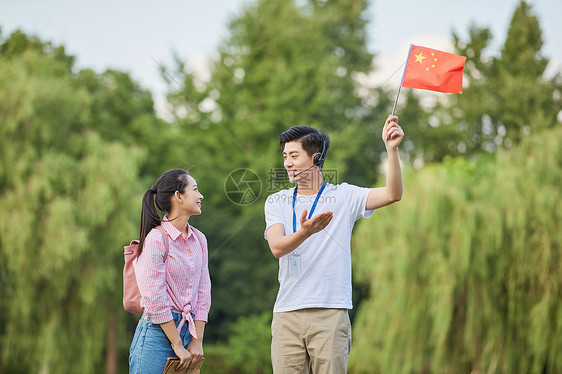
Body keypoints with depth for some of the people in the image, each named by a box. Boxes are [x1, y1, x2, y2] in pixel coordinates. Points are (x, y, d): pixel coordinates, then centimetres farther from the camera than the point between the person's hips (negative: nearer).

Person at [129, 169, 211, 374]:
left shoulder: (199, 239, 11)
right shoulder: (156, 239, -11)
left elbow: (203, 291, 9)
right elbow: (155, 299, -14)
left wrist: (197, 341, -1)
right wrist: (178, 346, -13)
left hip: (188, 330, 6)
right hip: (157, 333, -6)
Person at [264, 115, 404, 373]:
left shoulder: (343, 196, 7)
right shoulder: (276, 202, 13)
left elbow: (392, 194, -7)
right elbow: (277, 247, -5)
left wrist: (391, 149, -19)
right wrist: (305, 232, -25)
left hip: (330, 313, -2)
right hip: (287, 315, 2)